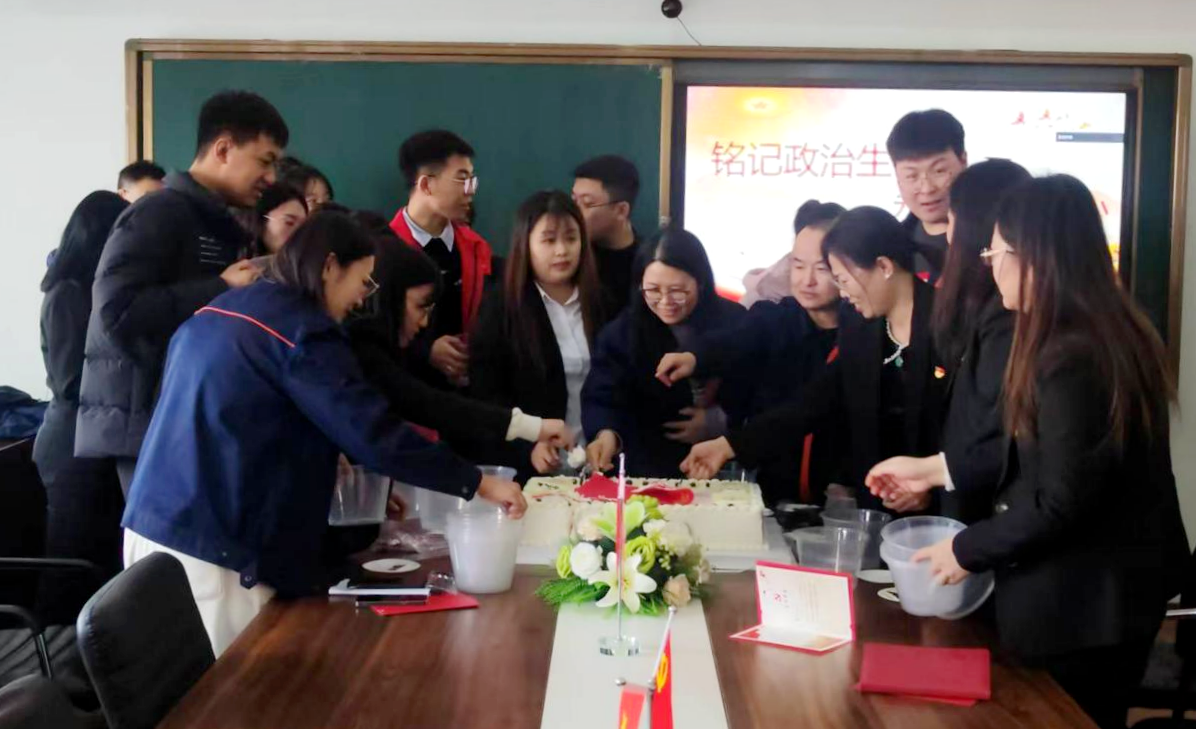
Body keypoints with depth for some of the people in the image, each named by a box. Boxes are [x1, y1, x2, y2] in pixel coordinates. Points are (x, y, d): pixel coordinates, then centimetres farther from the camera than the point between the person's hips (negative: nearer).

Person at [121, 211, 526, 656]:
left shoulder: (217, 311, 16)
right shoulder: (299, 328, -11)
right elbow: (370, 431, -18)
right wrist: (476, 483, -11)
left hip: (152, 526, 9)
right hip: (210, 546, -9)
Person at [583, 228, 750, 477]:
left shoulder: (736, 323, -2)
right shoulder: (622, 332, -3)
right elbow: (604, 398, -13)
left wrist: (721, 421, -11)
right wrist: (607, 434, -35)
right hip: (650, 469, 0)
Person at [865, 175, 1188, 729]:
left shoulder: (1070, 357, -25)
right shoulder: (1108, 334, 7)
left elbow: (1062, 500, -24)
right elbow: (1032, 457, 13)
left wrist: (967, 550, -12)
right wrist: (933, 469, 13)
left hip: (1082, 600, -10)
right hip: (1111, 583, 10)